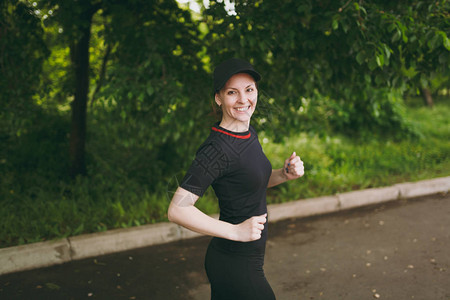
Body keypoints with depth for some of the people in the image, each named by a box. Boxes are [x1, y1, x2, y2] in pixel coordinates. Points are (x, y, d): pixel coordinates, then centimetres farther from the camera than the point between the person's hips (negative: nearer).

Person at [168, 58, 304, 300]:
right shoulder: (217, 149, -23)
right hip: (235, 267, -8)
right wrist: (235, 231, -26)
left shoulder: (249, 134, 3)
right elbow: (177, 210, -26)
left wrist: (285, 174, 1)